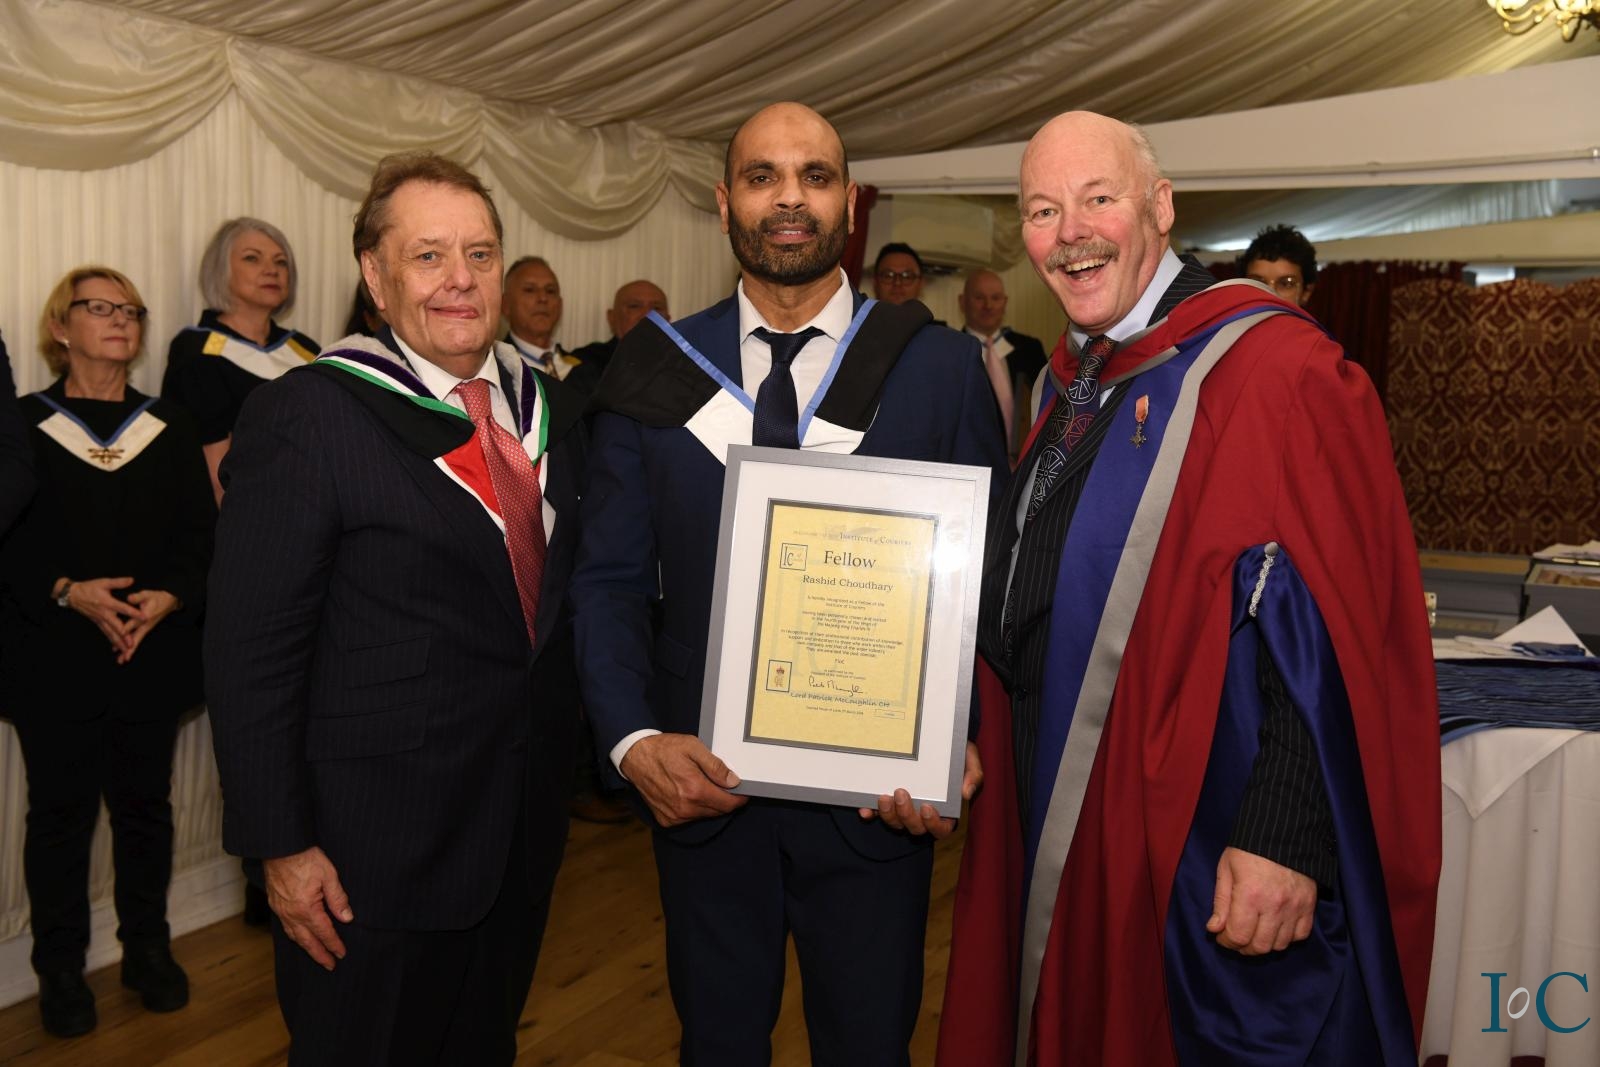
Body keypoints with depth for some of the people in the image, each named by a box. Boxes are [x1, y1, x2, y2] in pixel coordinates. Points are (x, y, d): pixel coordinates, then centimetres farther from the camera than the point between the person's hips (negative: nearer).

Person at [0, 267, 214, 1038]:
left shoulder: (170, 429, 10)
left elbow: (201, 534, 4)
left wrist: (168, 597, -12)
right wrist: (67, 591, -17)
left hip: (155, 651, 2)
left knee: (145, 803, 9)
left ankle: (147, 946, 24)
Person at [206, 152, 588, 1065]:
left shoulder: (552, 407, 4)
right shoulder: (305, 418, -14)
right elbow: (251, 652, -14)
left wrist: (585, 739, 9)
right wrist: (281, 845, -14)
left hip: (527, 823, 6)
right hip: (375, 846, -5)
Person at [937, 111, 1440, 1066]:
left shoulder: (1275, 370, -17)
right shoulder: (1076, 381, 8)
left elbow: (1336, 631, -23)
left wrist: (1286, 839, -26)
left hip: (1210, 855, -7)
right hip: (1064, 824, 8)